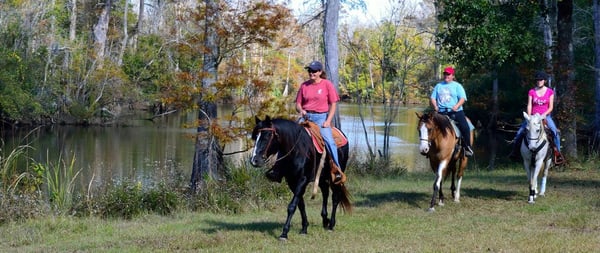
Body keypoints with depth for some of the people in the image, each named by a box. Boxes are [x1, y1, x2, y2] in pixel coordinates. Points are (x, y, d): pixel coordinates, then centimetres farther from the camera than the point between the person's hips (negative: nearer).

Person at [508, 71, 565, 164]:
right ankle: (515, 151, 0)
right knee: (520, 132, -14)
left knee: (555, 131, -25)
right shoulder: (531, 92, 3)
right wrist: (529, 117, -15)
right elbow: (529, 106, -1)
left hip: (545, 116, -1)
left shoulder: (550, 92, 2)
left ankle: (557, 153, -14)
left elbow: (551, 107, 0)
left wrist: (544, 115, -16)